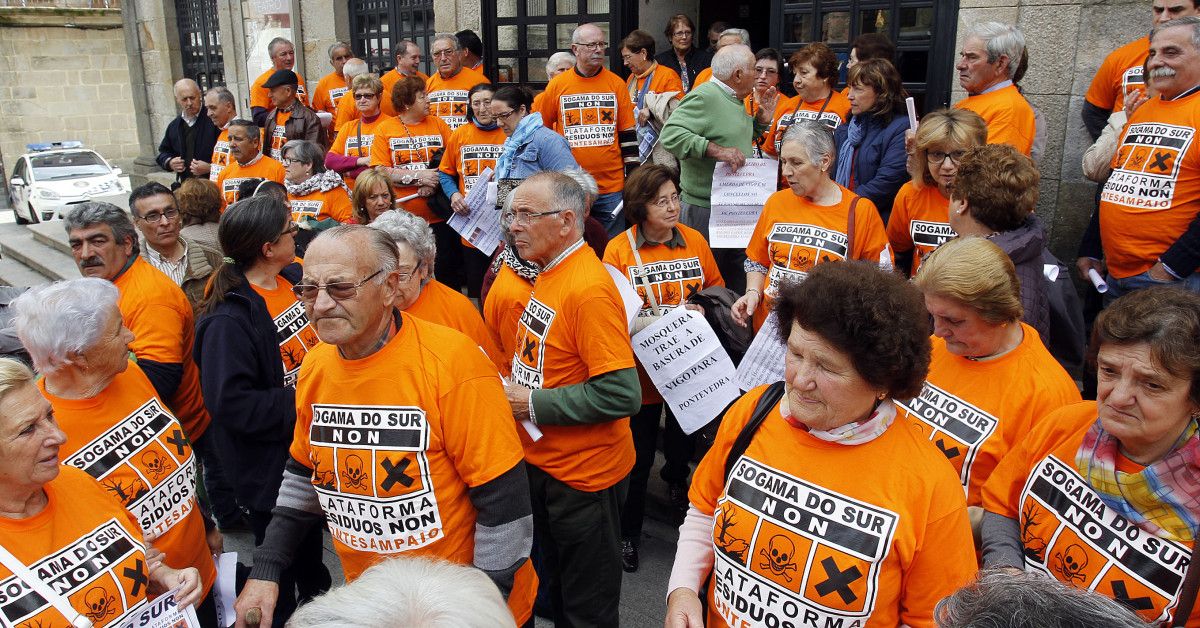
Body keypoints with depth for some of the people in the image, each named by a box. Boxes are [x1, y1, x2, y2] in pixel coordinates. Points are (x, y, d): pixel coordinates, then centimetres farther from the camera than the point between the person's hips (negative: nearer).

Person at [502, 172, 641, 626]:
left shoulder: (589, 288, -24)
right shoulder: (551, 273, 4)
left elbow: (622, 395, -29)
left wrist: (532, 403, -22)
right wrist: (513, 383, 2)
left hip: (583, 474, -9)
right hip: (543, 463, 9)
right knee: (555, 588, 26)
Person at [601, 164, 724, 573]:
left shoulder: (695, 241, -1)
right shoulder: (618, 250, -11)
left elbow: (717, 289, 10)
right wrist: (643, 323, -23)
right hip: (641, 367, -3)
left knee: (684, 434, 24)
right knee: (638, 455, 6)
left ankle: (676, 478, 58)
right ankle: (629, 532, 26)